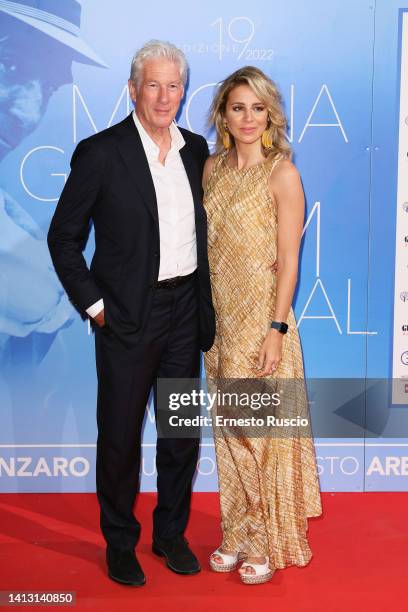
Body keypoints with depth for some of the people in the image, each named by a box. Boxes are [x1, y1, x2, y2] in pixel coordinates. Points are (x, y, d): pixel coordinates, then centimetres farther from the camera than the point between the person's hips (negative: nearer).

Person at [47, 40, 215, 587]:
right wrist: (93, 305, -8)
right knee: (120, 434, 8)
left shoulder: (196, 149, 6)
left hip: (185, 310, 5)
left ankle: (171, 534, 34)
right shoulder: (100, 152, -9)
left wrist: (203, 292, 8)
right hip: (128, 317, -5)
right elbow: (63, 237, -5)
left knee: (182, 431, 14)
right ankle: (120, 543, 28)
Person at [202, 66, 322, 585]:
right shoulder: (212, 168, 8)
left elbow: (289, 260, -11)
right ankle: (237, 534, 29)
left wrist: (277, 329, -16)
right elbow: (206, 244, 12)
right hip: (220, 318, 6)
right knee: (230, 430, 14)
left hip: (263, 319, -6)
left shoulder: (282, 173, -9)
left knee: (264, 429, 4)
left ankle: (269, 542, 21)